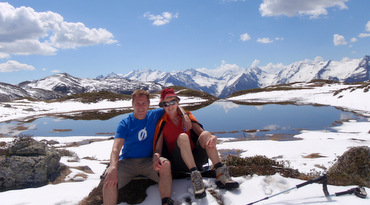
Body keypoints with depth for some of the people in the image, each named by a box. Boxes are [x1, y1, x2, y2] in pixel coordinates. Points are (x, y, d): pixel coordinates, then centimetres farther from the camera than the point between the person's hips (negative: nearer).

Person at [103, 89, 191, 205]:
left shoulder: (154, 115, 6)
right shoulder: (125, 124, 0)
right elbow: (116, 148, -13)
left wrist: (184, 115, -5)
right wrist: (113, 167, -32)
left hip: (149, 161, 1)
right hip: (127, 162, 0)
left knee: (166, 165, -32)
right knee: (109, 177, -31)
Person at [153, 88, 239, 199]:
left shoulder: (186, 116, 10)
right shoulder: (162, 124, 4)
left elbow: (201, 132, -3)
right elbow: (158, 149, -5)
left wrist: (213, 138, -26)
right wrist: (157, 156, -30)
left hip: (196, 160, 3)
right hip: (178, 164, -2)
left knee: (206, 134, -23)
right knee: (183, 137, -29)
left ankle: (220, 174, -29)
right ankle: (195, 176, -37)